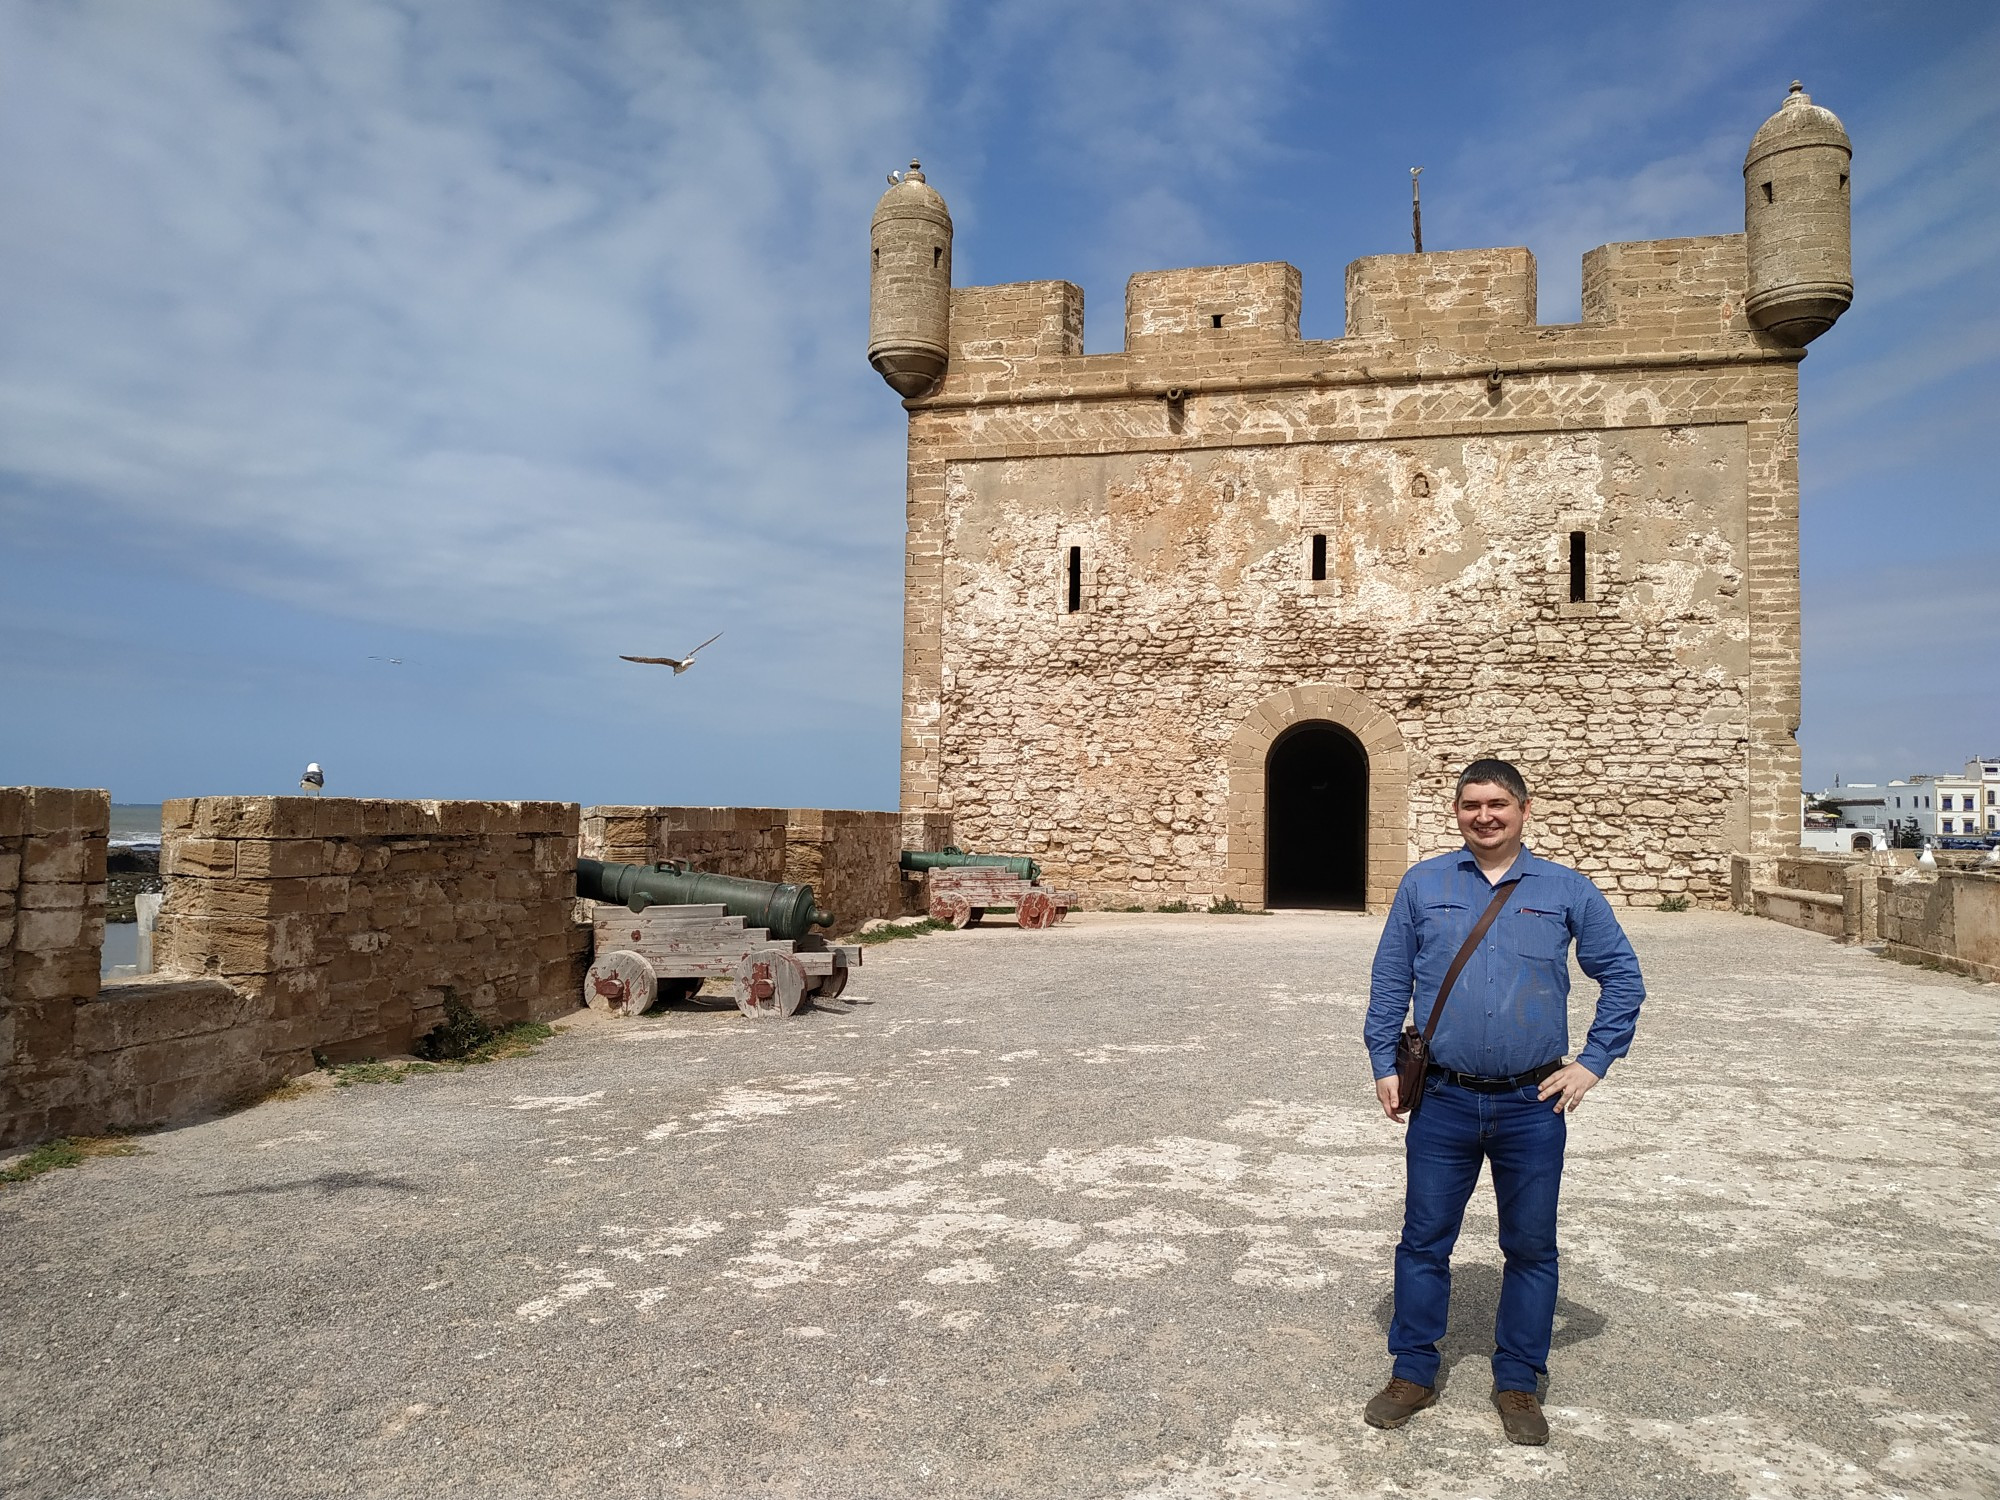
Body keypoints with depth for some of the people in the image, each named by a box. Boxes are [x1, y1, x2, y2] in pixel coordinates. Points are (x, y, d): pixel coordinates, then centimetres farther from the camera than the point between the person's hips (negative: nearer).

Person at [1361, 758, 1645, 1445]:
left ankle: (1518, 1382, 28)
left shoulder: (1566, 890, 2)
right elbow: (1389, 982, 7)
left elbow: (1622, 977, 7)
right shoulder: (1423, 885, 3)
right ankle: (1413, 1373, 24)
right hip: (1442, 1102, 0)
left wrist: (1592, 1063, 1)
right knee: (1424, 1240, 8)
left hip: (1533, 1105, 0)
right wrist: (1384, 1066, 2)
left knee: (1530, 1246, 11)